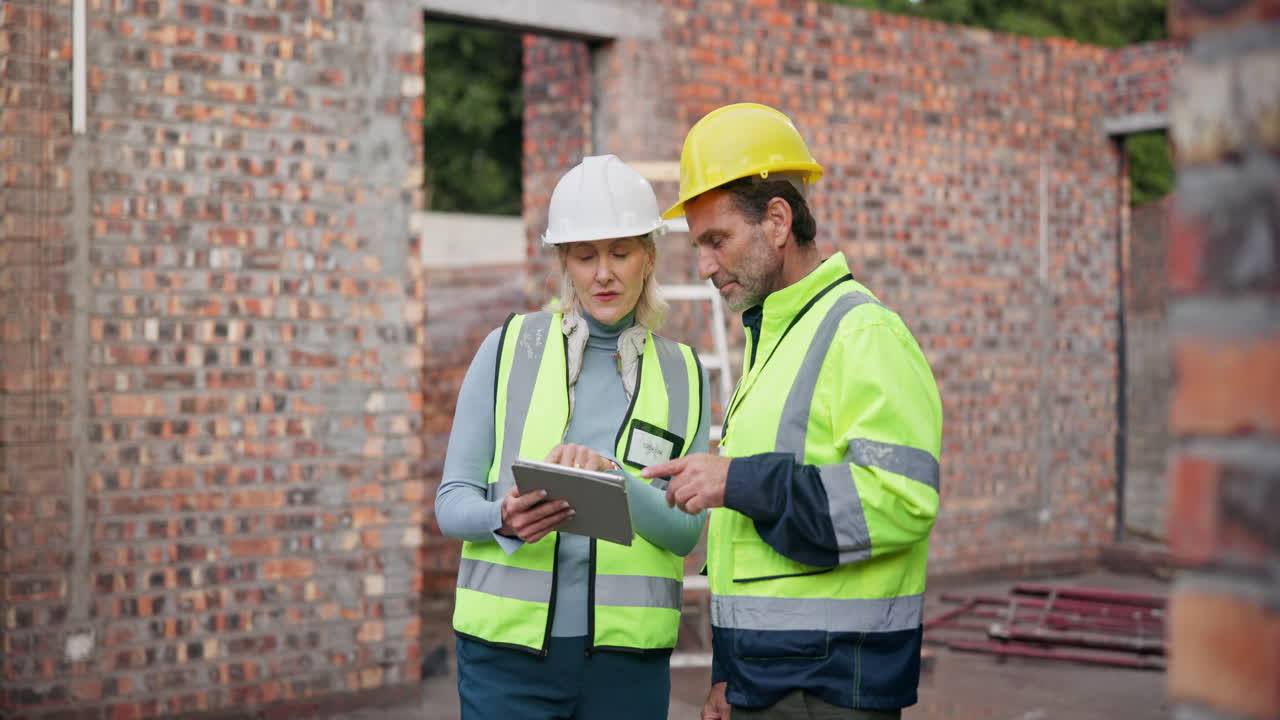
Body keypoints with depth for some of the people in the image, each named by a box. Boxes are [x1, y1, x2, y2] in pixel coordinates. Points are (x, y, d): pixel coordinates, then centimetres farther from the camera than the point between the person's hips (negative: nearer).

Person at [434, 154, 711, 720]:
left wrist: (612, 478, -19)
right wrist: (505, 518, -21)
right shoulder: (509, 349, 2)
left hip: (628, 654, 2)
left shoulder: (682, 374, 7)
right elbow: (452, 501, 1)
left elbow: (684, 530, -1)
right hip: (508, 646, -1)